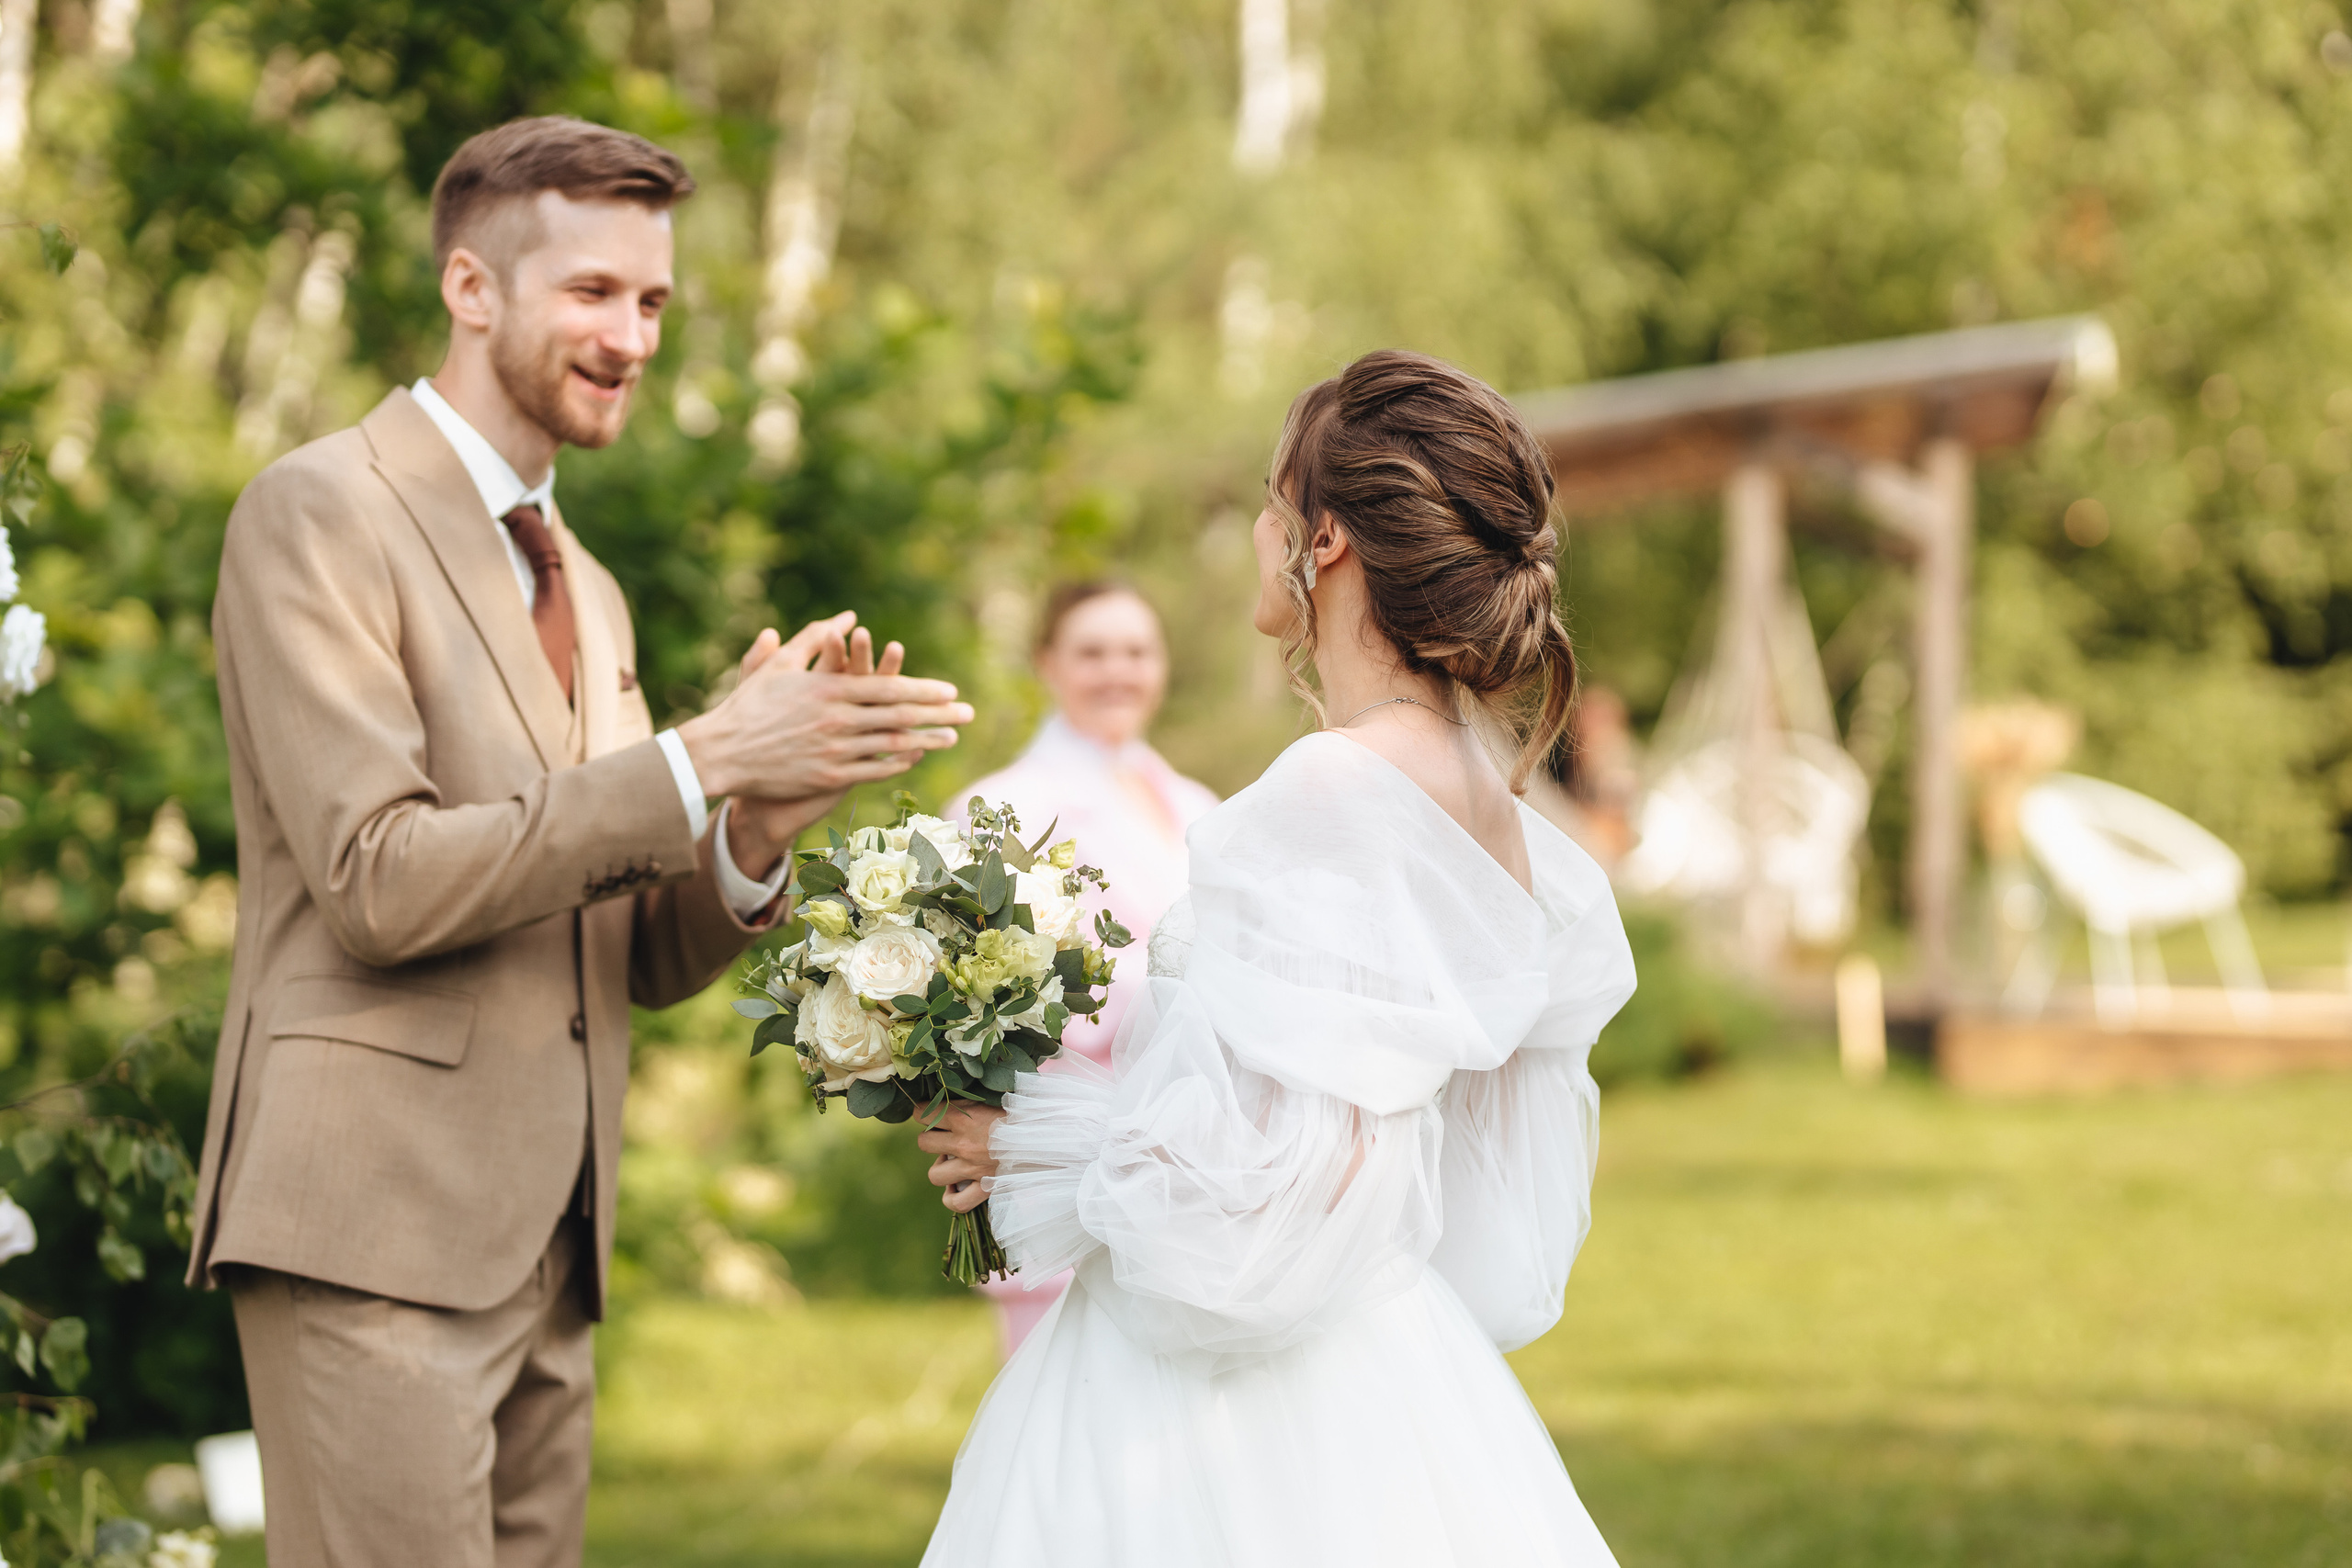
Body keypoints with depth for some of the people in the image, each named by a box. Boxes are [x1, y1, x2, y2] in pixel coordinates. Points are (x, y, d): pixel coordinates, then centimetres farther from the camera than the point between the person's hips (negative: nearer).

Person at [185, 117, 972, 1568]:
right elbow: (379, 880, -15)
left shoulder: (587, 589, 20)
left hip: (547, 1252, 8)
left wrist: (755, 836, -3)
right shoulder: (322, 513, -5)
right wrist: (703, 761, -18)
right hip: (376, 1229, -7)